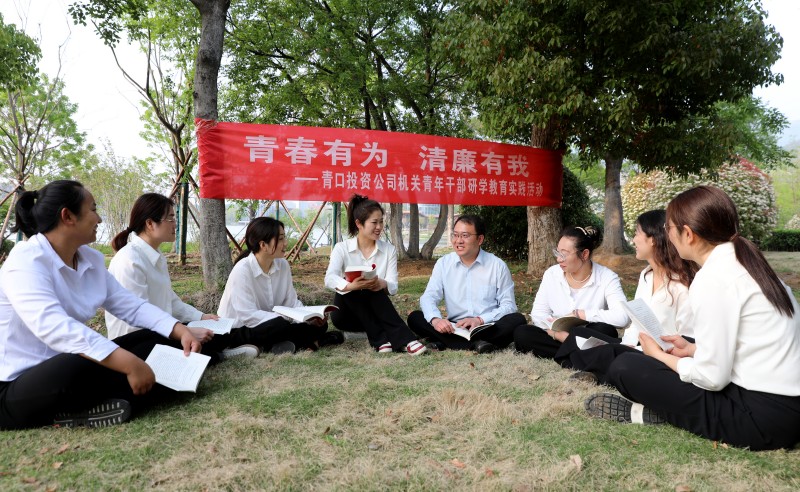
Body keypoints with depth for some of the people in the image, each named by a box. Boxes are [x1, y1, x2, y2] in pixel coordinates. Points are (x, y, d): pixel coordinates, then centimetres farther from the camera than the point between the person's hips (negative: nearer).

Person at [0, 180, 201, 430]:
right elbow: (54, 328, -36)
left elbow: (130, 304, 6)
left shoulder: (91, 259, 5)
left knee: (162, 344, -1)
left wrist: (181, 331, -10)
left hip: (69, 365, 9)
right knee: (83, 368, -41)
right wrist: (129, 365, -42)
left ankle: (84, 408, -15)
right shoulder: (26, 261, -20)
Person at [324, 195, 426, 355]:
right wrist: (350, 286, -45)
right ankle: (380, 340, -37)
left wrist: (381, 284, -36)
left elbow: (393, 287, -11)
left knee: (375, 286, -30)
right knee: (353, 288, -32)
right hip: (347, 313, 0)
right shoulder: (342, 248, -5)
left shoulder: (389, 250, 0)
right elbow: (329, 279, -23)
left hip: (375, 312, 1)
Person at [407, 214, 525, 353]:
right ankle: (476, 344, -30)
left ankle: (450, 343, -28)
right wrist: (435, 319, -24)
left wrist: (480, 320, -19)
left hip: (489, 328, -1)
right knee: (415, 318, -19)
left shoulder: (498, 266, 0)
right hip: (454, 329, 2)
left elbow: (508, 305, -2)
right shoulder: (443, 263, 5)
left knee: (517, 320, -27)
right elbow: (429, 297, -2)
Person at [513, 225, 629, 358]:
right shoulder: (552, 274, -1)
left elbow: (621, 317, -26)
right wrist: (558, 333, -23)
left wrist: (579, 314, -21)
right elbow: (538, 313, -4)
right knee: (521, 333, -23)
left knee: (605, 331, -34)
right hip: (558, 338, 3)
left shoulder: (607, 278, -10)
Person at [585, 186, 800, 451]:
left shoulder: (712, 279, -19)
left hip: (761, 418, -9)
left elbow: (712, 377, -18)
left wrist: (658, 354, -2)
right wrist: (693, 349, 16)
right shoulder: (745, 262, 9)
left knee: (624, 367, -9)